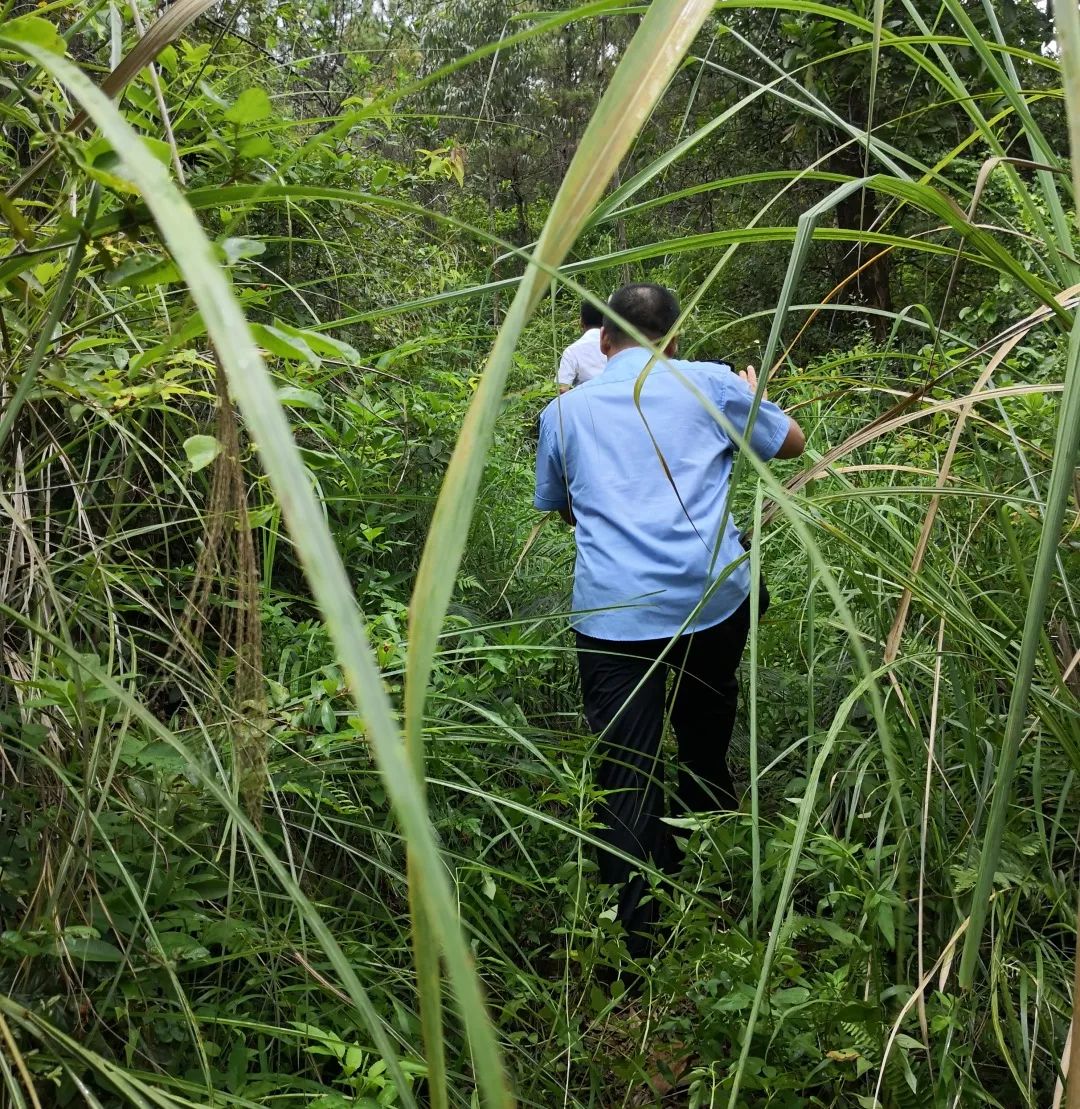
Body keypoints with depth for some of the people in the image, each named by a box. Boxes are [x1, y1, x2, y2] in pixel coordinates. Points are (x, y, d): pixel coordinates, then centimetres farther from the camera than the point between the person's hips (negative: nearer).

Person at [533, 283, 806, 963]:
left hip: (613, 618, -1)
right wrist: (750, 399, 39)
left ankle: (641, 942, 3)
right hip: (714, 601, 2)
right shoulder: (710, 384, 7)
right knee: (706, 740, 26)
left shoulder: (565, 410, 11)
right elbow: (794, 443, 21)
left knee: (627, 779, 2)